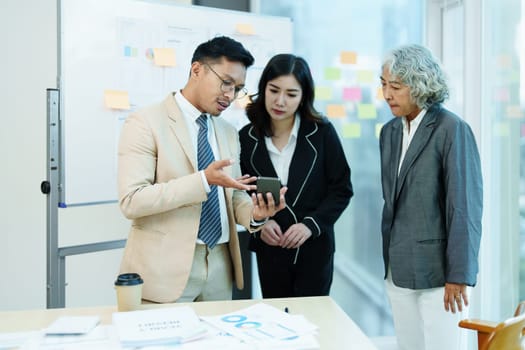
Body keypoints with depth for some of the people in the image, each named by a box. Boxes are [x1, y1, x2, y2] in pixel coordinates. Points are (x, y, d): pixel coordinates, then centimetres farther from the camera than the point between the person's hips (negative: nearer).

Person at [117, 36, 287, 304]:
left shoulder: (228, 133, 12)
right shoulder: (145, 123, -9)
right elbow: (131, 200, -17)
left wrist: (254, 213, -9)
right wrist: (204, 180, -25)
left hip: (220, 266, 6)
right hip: (165, 267, -6)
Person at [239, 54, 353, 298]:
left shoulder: (322, 132, -6)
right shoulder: (247, 138, -1)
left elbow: (341, 189, -2)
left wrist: (311, 224, -14)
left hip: (314, 248, -1)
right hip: (269, 249, 2)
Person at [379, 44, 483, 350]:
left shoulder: (452, 129, -11)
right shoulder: (390, 131, 9)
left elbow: (465, 206, -14)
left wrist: (459, 275, -15)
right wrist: (389, 260, 13)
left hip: (438, 270, -6)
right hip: (399, 270, 6)